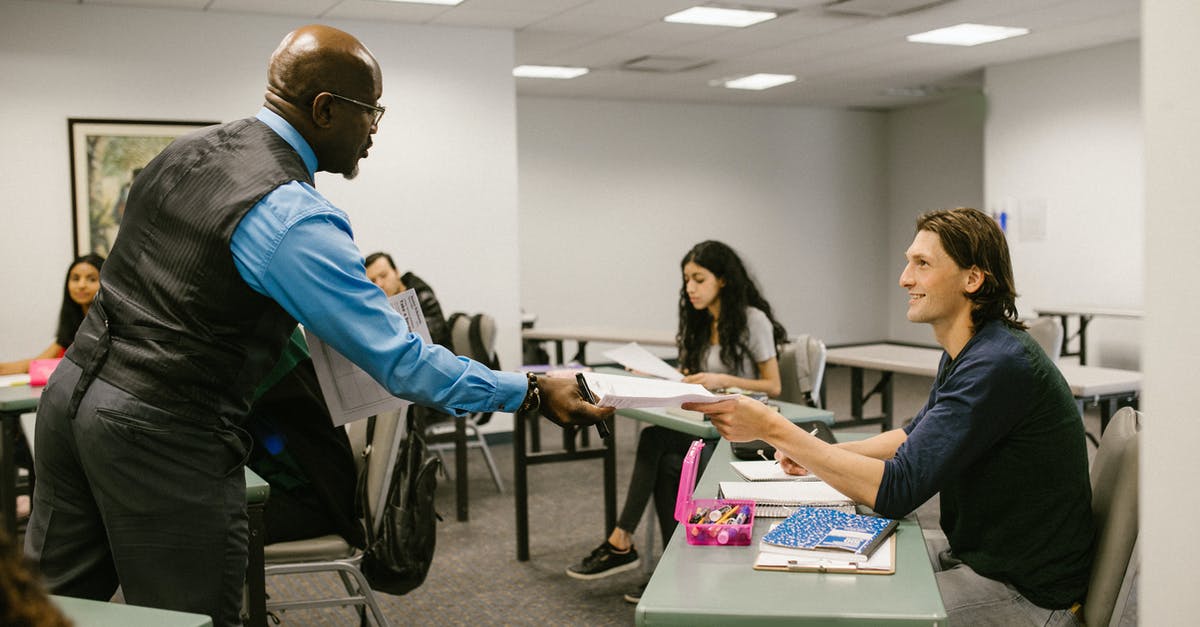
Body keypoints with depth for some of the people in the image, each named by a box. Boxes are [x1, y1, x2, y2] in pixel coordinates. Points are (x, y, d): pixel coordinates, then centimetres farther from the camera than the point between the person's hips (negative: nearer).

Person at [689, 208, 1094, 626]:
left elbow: (894, 490, -30)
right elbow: (917, 433, 22)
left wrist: (773, 428, -28)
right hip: (976, 555, 9)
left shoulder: (1000, 365, -27)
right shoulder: (964, 354, 7)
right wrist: (819, 455, 5)